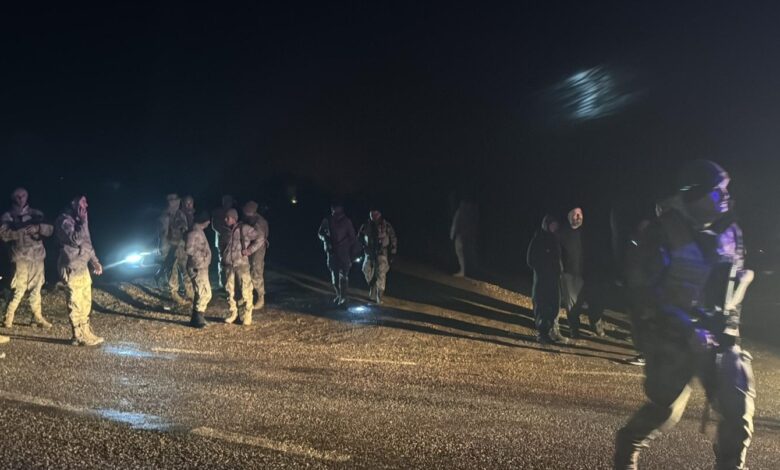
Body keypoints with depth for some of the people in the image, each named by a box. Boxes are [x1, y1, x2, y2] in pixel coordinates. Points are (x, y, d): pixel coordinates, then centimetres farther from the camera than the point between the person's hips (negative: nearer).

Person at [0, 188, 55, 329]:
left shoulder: (36, 214, 11)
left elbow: (50, 229, 2)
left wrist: (38, 228, -19)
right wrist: (22, 231, -22)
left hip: (37, 257, 3)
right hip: (21, 258, -3)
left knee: (36, 288, 10)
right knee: (19, 289, -8)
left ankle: (38, 317, 18)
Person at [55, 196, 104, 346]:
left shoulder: (77, 220, 16)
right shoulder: (64, 220, -13)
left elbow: (87, 243, 23)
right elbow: (76, 239, -26)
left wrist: (95, 261, 19)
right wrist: (84, 221, -21)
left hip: (83, 267, 10)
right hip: (72, 269, -10)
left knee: (85, 303, 14)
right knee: (76, 304, -4)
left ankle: (86, 332, 22)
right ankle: (79, 337, 1)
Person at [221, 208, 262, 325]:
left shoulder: (244, 229, -6)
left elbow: (259, 239, -4)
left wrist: (250, 250, -11)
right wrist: (223, 257, 15)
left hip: (242, 264, -5)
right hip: (228, 265, 6)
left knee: (246, 290, -4)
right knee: (229, 290, 8)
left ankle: (247, 316, 3)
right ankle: (233, 313, 20)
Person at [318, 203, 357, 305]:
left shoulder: (346, 221, -5)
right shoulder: (327, 221, -1)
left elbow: (352, 238, 2)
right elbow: (320, 233, 11)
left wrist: (352, 253, -1)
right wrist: (325, 238, -11)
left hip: (344, 252, -3)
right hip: (331, 251, 3)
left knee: (343, 275, -10)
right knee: (334, 275, 10)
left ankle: (343, 297, -9)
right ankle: (338, 295, 24)